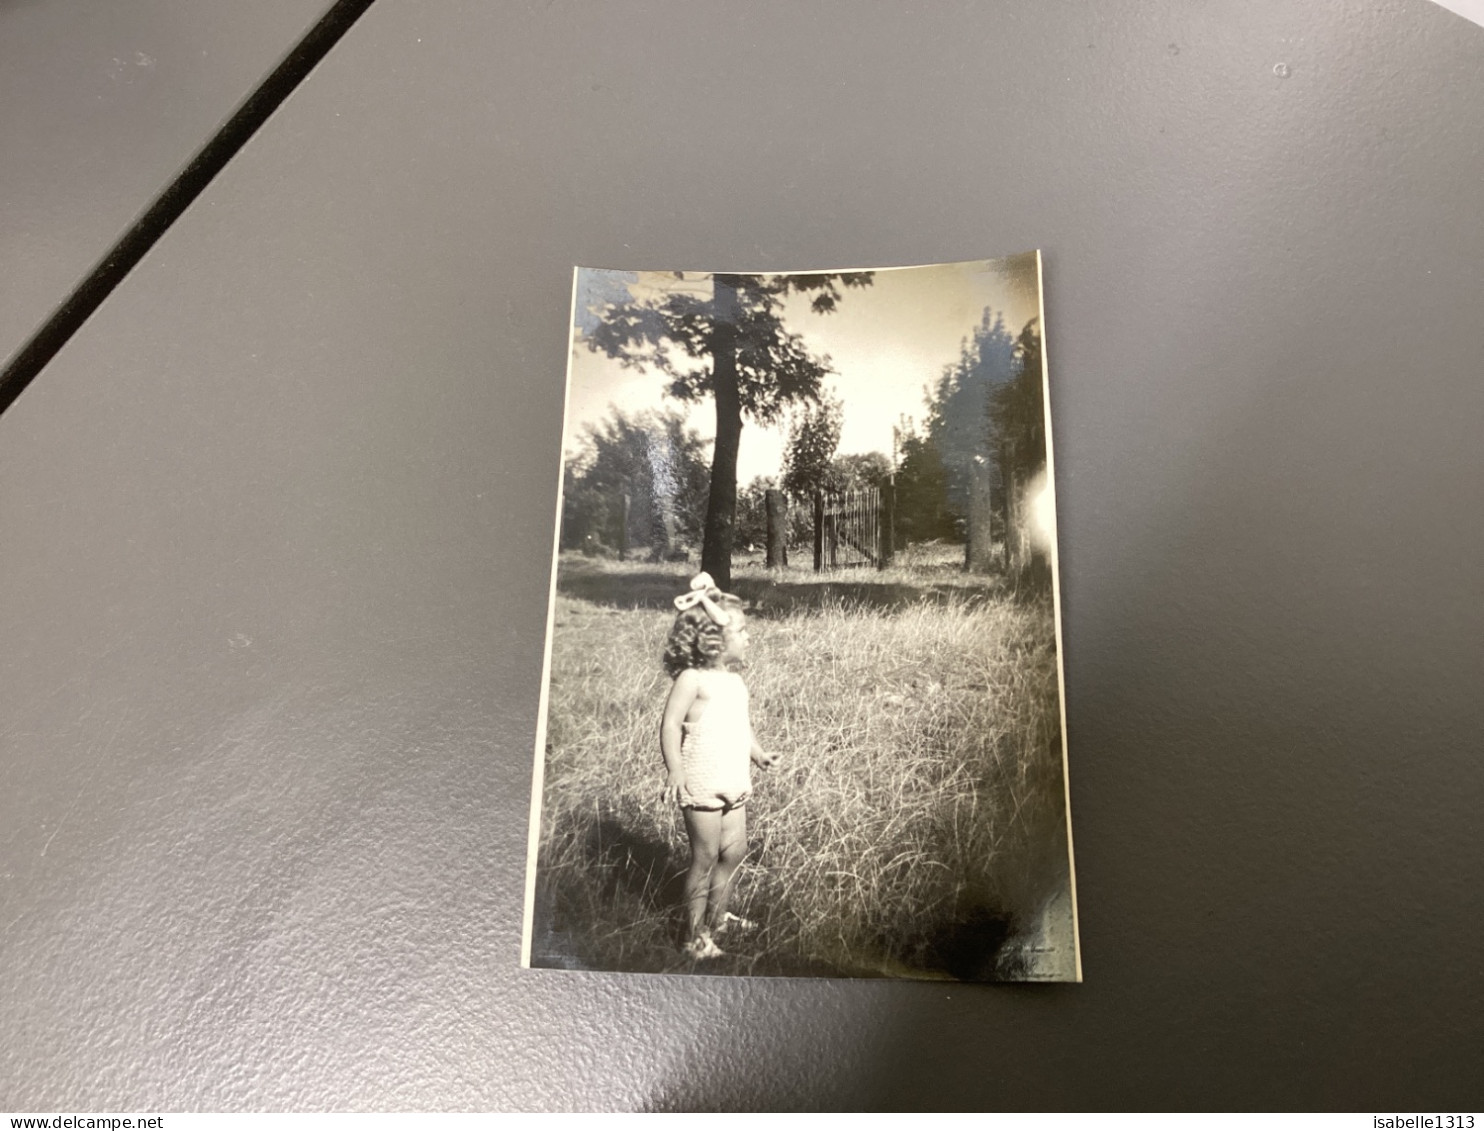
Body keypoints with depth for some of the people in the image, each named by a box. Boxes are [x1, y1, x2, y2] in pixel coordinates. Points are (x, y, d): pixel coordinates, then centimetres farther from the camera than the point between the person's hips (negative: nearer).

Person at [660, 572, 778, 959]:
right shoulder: (692, 679, -15)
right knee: (706, 856, 0)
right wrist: (675, 770, -25)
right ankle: (695, 937, 15)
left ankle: (716, 917, 35)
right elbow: (670, 724, -18)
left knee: (735, 850, 15)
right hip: (701, 784, -8)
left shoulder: (735, 680, 10)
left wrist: (758, 753, 12)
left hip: (734, 782, 8)